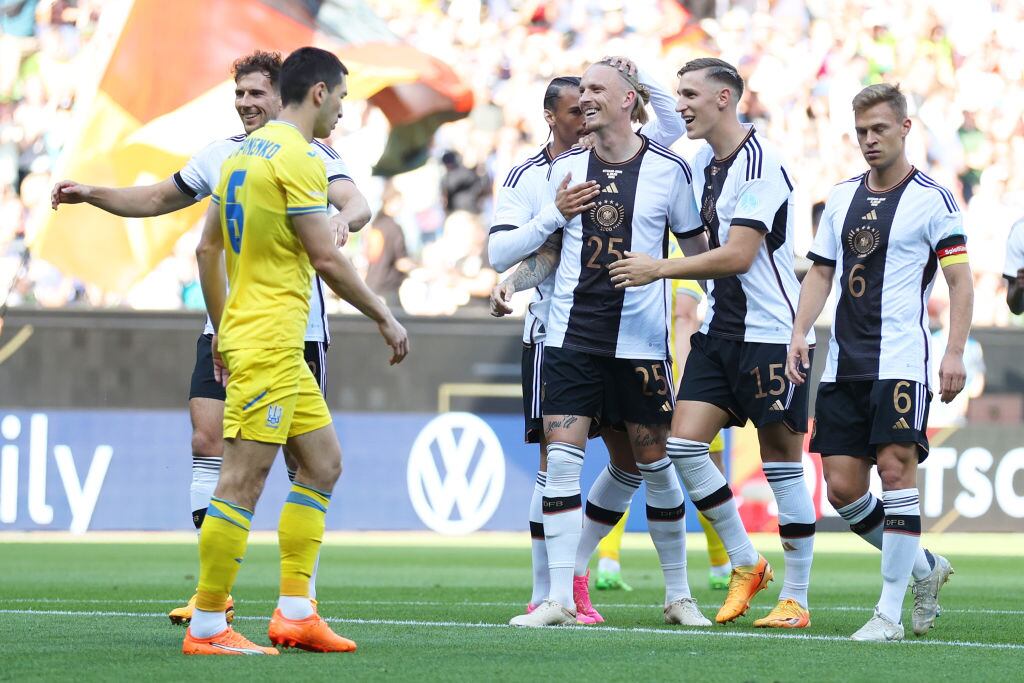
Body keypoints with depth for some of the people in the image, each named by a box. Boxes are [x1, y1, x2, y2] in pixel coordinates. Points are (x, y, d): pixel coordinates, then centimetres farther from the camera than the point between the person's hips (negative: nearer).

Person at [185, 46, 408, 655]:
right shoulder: (298, 158, -13)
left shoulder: (246, 152, 16)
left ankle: (295, 611, 13)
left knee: (323, 464, 14)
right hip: (270, 345, -10)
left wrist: (223, 331, 25)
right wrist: (386, 318, -6)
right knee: (244, 481, -8)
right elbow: (327, 258, -16)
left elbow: (207, 249, 19)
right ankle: (207, 626, -6)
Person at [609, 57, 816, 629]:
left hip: (771, 333, -8)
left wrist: (659, 269, -17)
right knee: (684, 445, -3)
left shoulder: (760, 164, -16)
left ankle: (796, 599, 5)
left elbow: (738, 256, -21)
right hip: (720, 328, 8)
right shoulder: (703, 160, 10)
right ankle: (747, 566, 11)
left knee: (783, 465, -2)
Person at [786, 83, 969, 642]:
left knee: (896, 466, -14)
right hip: (843, 361, 6)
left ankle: (890, 612, -9)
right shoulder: (841, 197, 14)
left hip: (901, 360, -6)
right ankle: (924, 567, 23)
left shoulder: (932, 198, -3)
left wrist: (955, 352, -15)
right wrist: (799, 334, 5)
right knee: (842, 487, 1)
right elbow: (821, 273, 19)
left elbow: (960, 280, -5)